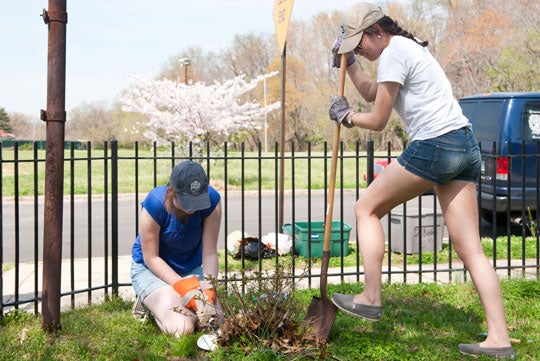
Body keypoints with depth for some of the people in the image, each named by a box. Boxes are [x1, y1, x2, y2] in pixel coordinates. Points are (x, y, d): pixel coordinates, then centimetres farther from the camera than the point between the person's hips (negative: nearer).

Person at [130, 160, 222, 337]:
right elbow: (151, 258, -19)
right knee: (182, 328, -25)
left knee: (215, 321, -16)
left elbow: (209, 252, -17)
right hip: (151, 269, -4)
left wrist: (208, 289, -30)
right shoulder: (155, 203, -29)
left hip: (191, 269, 4)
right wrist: (183, 286, -28)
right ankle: (147, 302, 6)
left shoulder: (211, 200, -21)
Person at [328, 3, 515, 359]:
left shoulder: (393, 53, -7)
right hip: (465, 146, 10)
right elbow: (373, 93, 34)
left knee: (367, 208, 8)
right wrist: (349, 63, 27)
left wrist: (346, 115, 11)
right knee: (471, 249, 4)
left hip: (433, 146, -10)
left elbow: (378, 120, -6)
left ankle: (370, 298, 9)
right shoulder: (409, 47, 23)